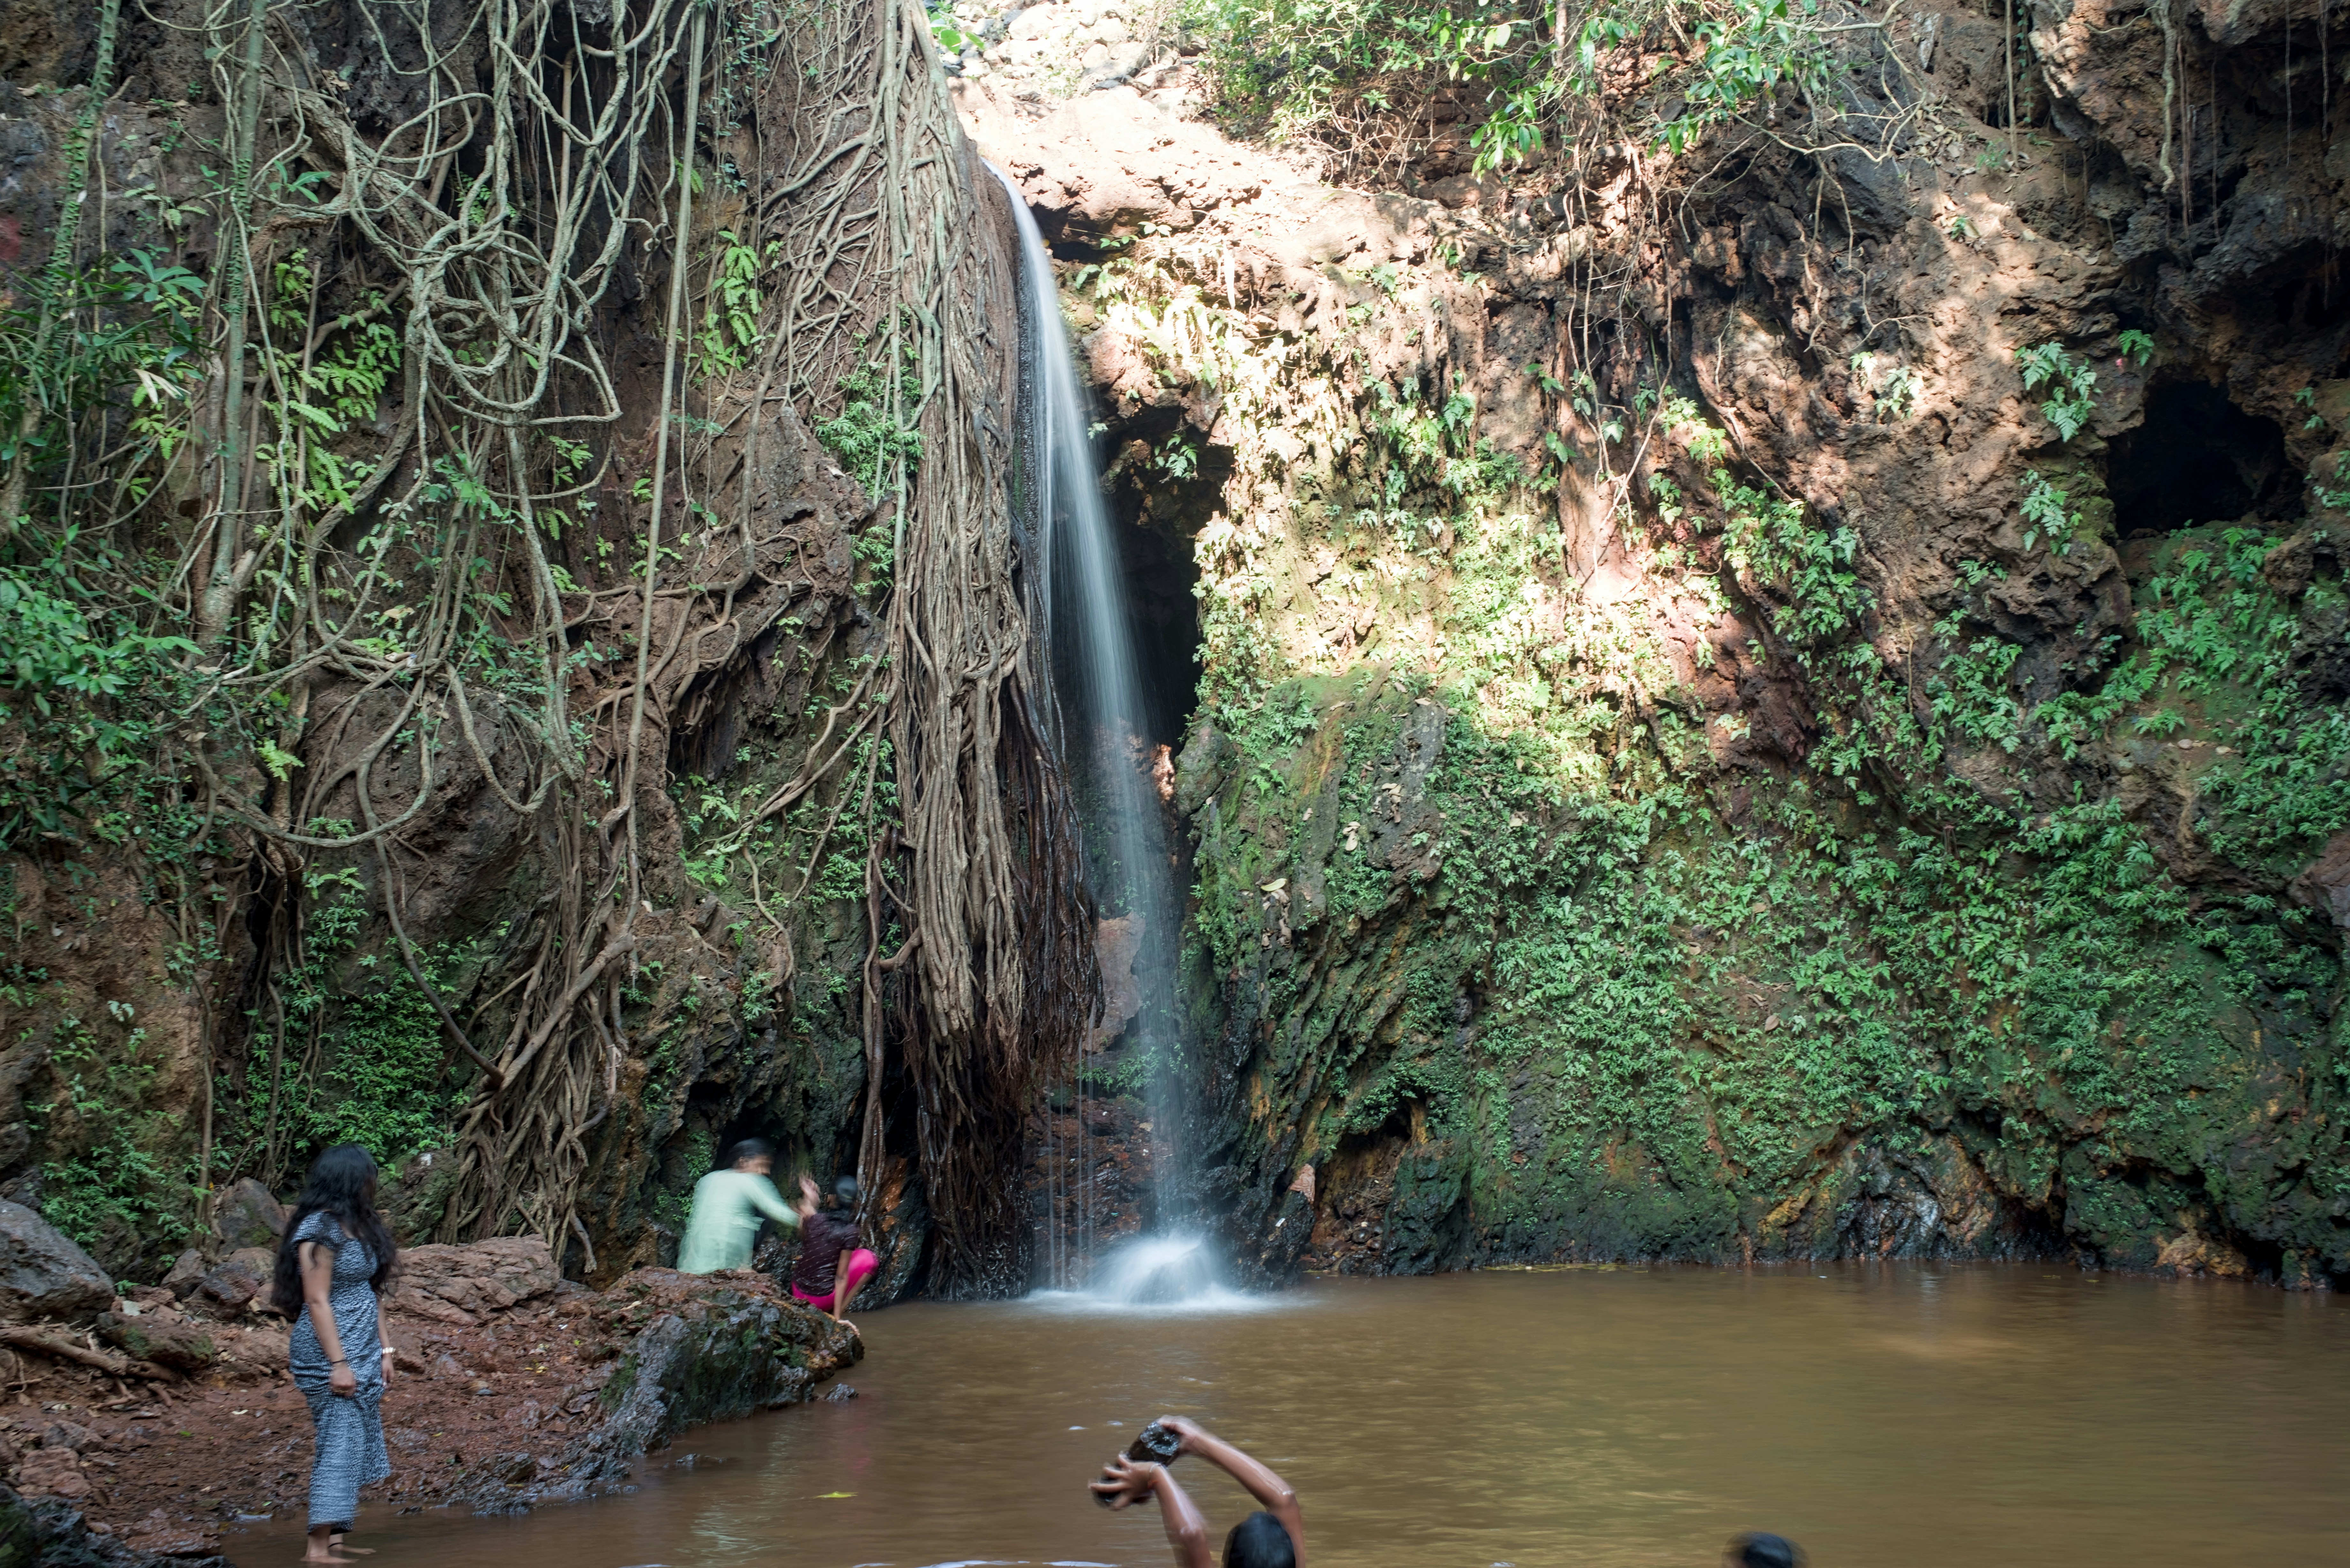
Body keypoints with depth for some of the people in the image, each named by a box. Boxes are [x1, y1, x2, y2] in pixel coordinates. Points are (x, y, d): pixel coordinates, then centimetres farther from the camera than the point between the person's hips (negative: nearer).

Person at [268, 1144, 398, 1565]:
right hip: (330, 1355, -9)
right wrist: (338, 1363, -19)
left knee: (360, 1444, 9)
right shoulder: (320, 1230, -14)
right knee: (339, 1443, -9)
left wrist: (382, 1350, 15)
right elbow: (317, 1301, -17)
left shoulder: (357, 1226, 13)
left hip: (361, 1354, 9)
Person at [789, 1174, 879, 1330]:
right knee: (868, 1258, 8)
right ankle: (840, 1311, 3)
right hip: (823, 1300, -5)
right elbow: (842, 1276, -16)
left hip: (799, 1293, 5)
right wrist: (838, 1316, -12)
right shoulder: (849, 1231, -16)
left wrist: (810, 1199, 22)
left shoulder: (815, 1218, -5)